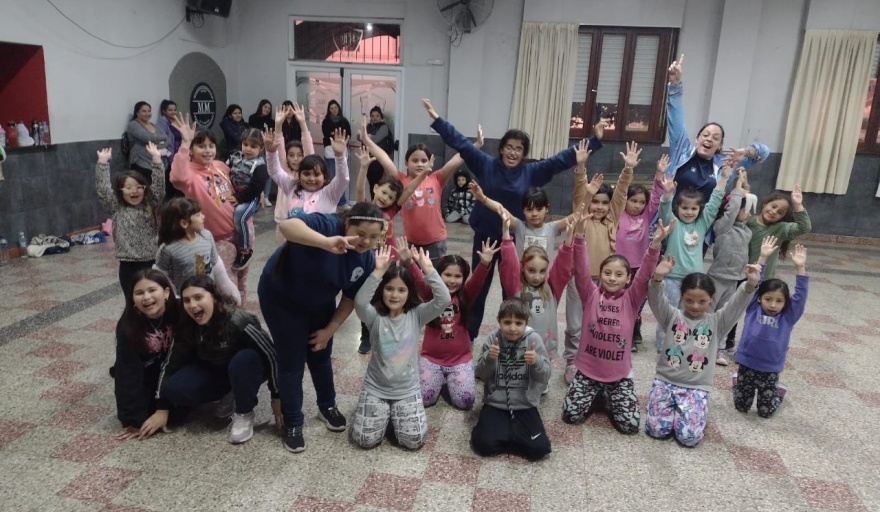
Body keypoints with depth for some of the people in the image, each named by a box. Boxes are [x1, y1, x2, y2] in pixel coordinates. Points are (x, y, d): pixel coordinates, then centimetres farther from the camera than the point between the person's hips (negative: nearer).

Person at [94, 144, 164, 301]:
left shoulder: (151, 205, 3)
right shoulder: (116, 209, 3)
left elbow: (160, 186, -7)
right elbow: (102, 189, -5)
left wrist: (156, 158, -14)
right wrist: (103, 161, -8)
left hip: (153, 263, 0)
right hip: (129, 266, 0)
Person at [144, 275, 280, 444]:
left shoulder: (239, 321, -34)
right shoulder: (186, 326, -18)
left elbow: (271, 355, -26)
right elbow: (171, 363, -9)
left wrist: (277, 397, -19)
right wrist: (162, 409, -9)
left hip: (247, 368, -4)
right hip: (214, 370, 4)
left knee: (243, 360, -38)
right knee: (175, 389, -20)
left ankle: (244, 414, -13)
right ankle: (227, 395, 5)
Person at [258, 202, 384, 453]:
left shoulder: (367, 260, -16)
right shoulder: (327, 225, -34)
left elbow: (351, 297, -2)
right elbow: (287, 226, -55)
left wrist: (330, 329, -4)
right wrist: (327, 243, -69)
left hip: (319, 303, 5)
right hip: (281, 297, -5)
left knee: (321, 355, 17)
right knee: (292, 360, -1)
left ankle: (327, 406, 40)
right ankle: (292, 422, 17)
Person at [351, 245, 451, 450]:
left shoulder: (417, 315, -7)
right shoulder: (375, 317, -11)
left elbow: (444, 299, -22)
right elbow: (360, 302, -33)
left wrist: (428, 270, -30)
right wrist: (378, 271, -39)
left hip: (408, 390, 1)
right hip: (376, 388, 0)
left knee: (414, 440, -11)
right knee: (365, 439, -9)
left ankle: (395, 413, 20)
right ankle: (384, 412, 22)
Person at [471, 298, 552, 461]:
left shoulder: (534, 339, -8)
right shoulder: (491, 339, -6)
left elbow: (545, 376, -8)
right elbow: (481, 375, -4)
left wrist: (536, 362, -29)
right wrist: (488, 358, -23)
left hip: (525, 405, 0)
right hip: (495, 403, 0)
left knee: (539, 448, -16)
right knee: (484, 444, -19)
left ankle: (506, 433, 10)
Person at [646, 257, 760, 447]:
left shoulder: (716, 322, 3)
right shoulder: (672, 316, 1)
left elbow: (737, 304, -11)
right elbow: (656, 300, -16)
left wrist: (750, 285, -31)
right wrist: (657, 279, -37)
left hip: (696, 388, 0)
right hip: (665, 381, 1)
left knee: (689, 436, -17)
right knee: (657, 429, -12)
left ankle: (683, 410, 17)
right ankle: (674, 408, 20)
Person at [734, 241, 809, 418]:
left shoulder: (788, 317, -3)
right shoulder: (753, 309, -5)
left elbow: (801, 295, -12)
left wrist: (800, 268, -22)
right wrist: (762, 258, -17)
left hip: (770, 370, 0)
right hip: (746, 365, 0)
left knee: (765, 412, 11)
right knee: (741, 407, 13)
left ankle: (777, 391, 40)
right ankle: (738, 380, 40)